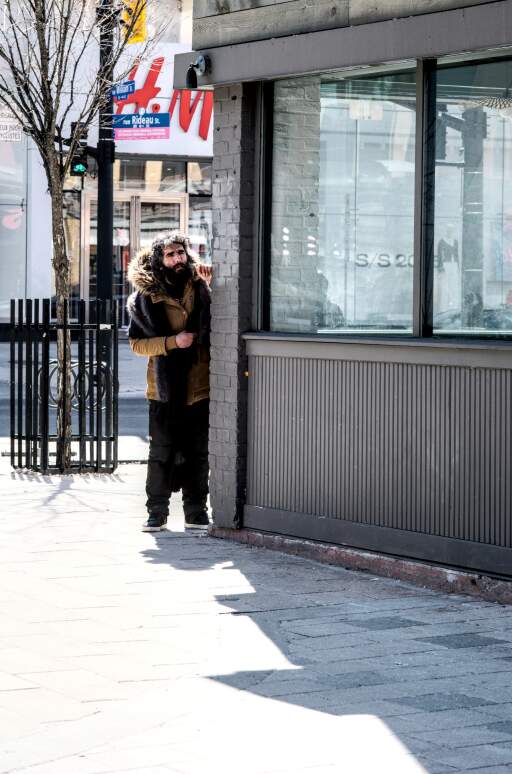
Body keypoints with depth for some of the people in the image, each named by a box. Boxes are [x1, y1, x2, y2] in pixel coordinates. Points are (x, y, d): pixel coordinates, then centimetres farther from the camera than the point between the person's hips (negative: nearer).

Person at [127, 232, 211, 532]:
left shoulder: (202, 288, 5)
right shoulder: (146, 296, 0)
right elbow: (137, 343, -1)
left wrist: (211, 286, -9)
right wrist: (172, 342, -14)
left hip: (200, 386, 2)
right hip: (165, 389, -2)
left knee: (198, 454, 8)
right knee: (162, 453, 1)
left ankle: (196, 510, 19)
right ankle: (157, 512, 10)